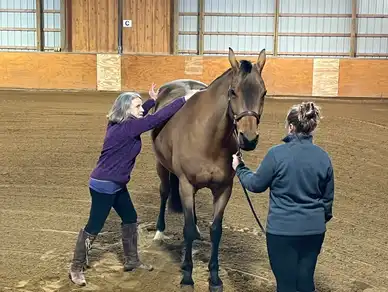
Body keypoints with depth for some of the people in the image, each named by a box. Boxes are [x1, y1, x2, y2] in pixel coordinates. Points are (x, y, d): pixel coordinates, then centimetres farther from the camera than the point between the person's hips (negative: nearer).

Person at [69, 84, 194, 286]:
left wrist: (152, 100, 20)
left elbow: (139, 115, 28)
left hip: (116, 184, 10)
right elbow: (157, 119, -24)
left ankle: (131, 260, 29)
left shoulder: (120, 124, 4)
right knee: (93, 227, 0)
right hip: (104, 185, -10)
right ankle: (76, 268, 14)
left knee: (130, 218, 17)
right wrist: (184, 100, -20)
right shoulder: (126, 128, -22)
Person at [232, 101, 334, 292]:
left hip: (282, 230, -4)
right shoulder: (323, 158, -1)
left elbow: (256, 184, -2)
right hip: (314, 230, 4)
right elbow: (328, 198, 9)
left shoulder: (277, 154, -15)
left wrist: (239, 168, 16)